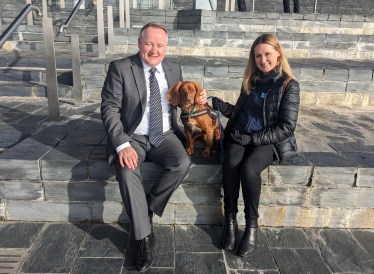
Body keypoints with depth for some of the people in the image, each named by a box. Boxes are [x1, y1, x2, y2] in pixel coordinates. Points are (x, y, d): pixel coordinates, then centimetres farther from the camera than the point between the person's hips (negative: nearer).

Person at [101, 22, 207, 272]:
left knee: (183, 163, -26)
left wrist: (197, 100, -5)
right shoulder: (120, 68, -3)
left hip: (165, 136, 3)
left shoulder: (174, 69, 9)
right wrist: (122, 145, -23)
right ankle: (145, 237, -13)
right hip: (132, 137, -2)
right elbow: (110, 109, -9)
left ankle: (147, 209, -4)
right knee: (127, 173, -30)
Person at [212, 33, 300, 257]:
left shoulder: (289, 85, -2)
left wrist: (252, 138, -14)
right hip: (239, 137, 4)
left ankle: (252, 224, -11)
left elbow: (286, 127, -7)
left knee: (248, 169, -32)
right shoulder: (251, 81, 13)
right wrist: (226, 109, -1)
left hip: (268, 141, -3)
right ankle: (230, 220, -11)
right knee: (231, 165, -28)